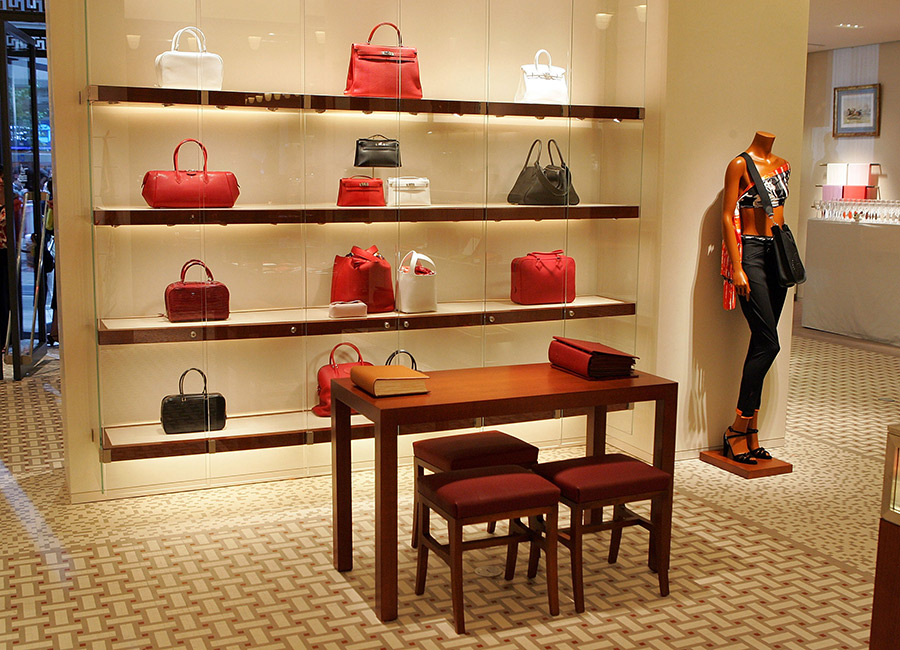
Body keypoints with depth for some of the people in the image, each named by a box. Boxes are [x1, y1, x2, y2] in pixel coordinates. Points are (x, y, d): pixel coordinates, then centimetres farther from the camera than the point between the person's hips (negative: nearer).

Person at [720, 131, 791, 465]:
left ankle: (750, 430, 9)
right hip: (750, 251, -7)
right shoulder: (740, 165, -5)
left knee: (762, 342, 4)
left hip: (777, 252, 7)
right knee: (768, 343, -12)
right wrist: (737, 268, -16)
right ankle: (737, 430, -2)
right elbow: (727, 217, -9)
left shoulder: (783, 166, 16)